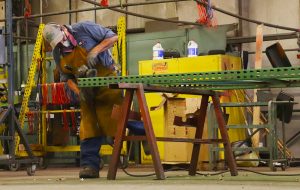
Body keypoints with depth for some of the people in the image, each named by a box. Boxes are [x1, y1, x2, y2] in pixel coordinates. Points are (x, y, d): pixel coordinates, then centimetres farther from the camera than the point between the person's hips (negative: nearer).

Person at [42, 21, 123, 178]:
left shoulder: (84, 29, -10)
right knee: (89, 126, 1)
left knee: (108, 122, -13)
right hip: (87, 91, 5)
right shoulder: (58, 54, 4)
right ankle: (89, 165, -1)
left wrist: (95, 51, -19)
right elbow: (66, 77, 9)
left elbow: (113, 37, -8)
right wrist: (78, 91, -9)